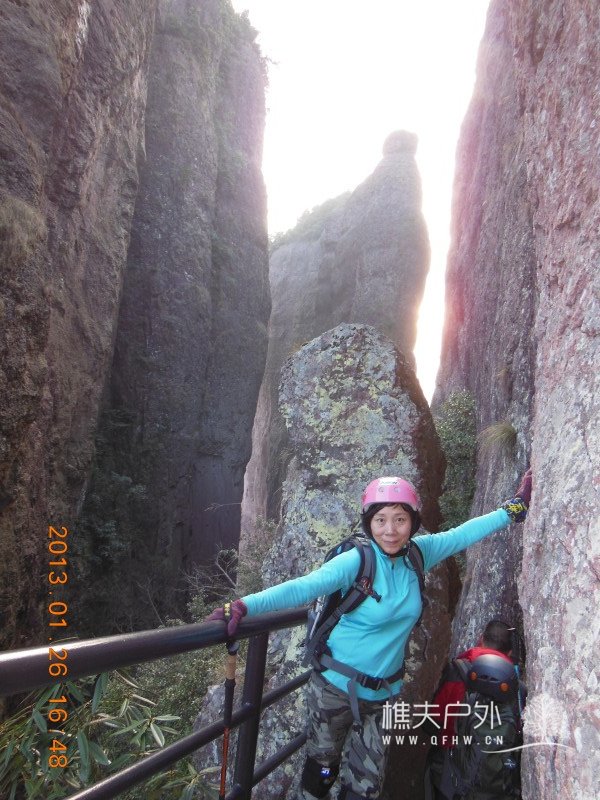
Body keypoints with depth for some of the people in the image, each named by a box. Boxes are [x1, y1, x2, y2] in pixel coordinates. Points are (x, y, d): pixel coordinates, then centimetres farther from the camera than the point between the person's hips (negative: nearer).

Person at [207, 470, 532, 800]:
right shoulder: (356, 561, -23)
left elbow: (462, 534, -2)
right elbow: (303, 587, -33)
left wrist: (515, 508, -1)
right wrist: (244, 606, -44)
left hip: (382, 693, 4)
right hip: (336, 686, -4)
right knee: (322, 767, 16)